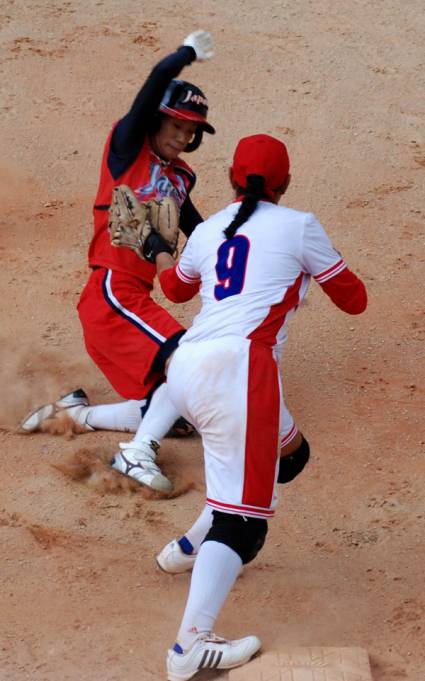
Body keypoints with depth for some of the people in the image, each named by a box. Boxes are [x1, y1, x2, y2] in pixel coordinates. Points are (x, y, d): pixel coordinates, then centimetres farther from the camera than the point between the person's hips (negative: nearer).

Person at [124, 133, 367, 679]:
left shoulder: (208, 231, 21)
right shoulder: (298, 227, 6)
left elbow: (176, 287, 42)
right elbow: (354, 300, 15)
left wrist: (157, 250, 61)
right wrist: (323, 265, 34)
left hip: (186, 369, 7)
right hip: (238, 368, -7)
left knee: (287, 451, 29)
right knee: (243, 515, -10)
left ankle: (195, 548, 33)